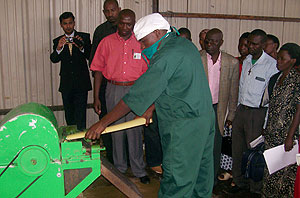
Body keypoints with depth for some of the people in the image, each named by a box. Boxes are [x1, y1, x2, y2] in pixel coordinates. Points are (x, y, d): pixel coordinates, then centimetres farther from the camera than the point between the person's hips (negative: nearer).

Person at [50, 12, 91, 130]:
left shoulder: (84, 37, 2)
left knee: (80, 113, -8)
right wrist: (58, 48, -24)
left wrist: (81, 47, -24)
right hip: (66, 84, 3)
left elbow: (90, 57, -5)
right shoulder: (58, 41, 8)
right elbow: (54, 59, -4)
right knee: (69, 113, 13)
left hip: (81, 82, -3)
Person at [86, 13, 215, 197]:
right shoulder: (185, 44, 10)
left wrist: (103, 122, -15)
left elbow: (139, 94, -20)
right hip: (205, 116, 10)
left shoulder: (167, 56, -19)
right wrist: (152, 106, 9)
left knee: (176, 178, -2)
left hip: (185, 126, -10)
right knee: (201, 170, 20)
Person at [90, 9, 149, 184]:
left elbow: (147, 71, 6)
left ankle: (139, 170, 15)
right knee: (116, 130, 8)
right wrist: (96, 97, 0)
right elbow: (98, 70, 4)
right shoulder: (107, 42, 3)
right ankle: (119, 169, 23)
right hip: (114, 89, 1)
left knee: (135, 131, 2)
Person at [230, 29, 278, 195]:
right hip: (241, 109, 6)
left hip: (258, 113, -6)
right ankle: (239, 181, 32)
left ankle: (256, 189, 20)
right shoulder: (246, 61, 9)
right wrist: (235, 111, 14)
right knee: (237, 149, 14)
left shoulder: (272, 65, -11)